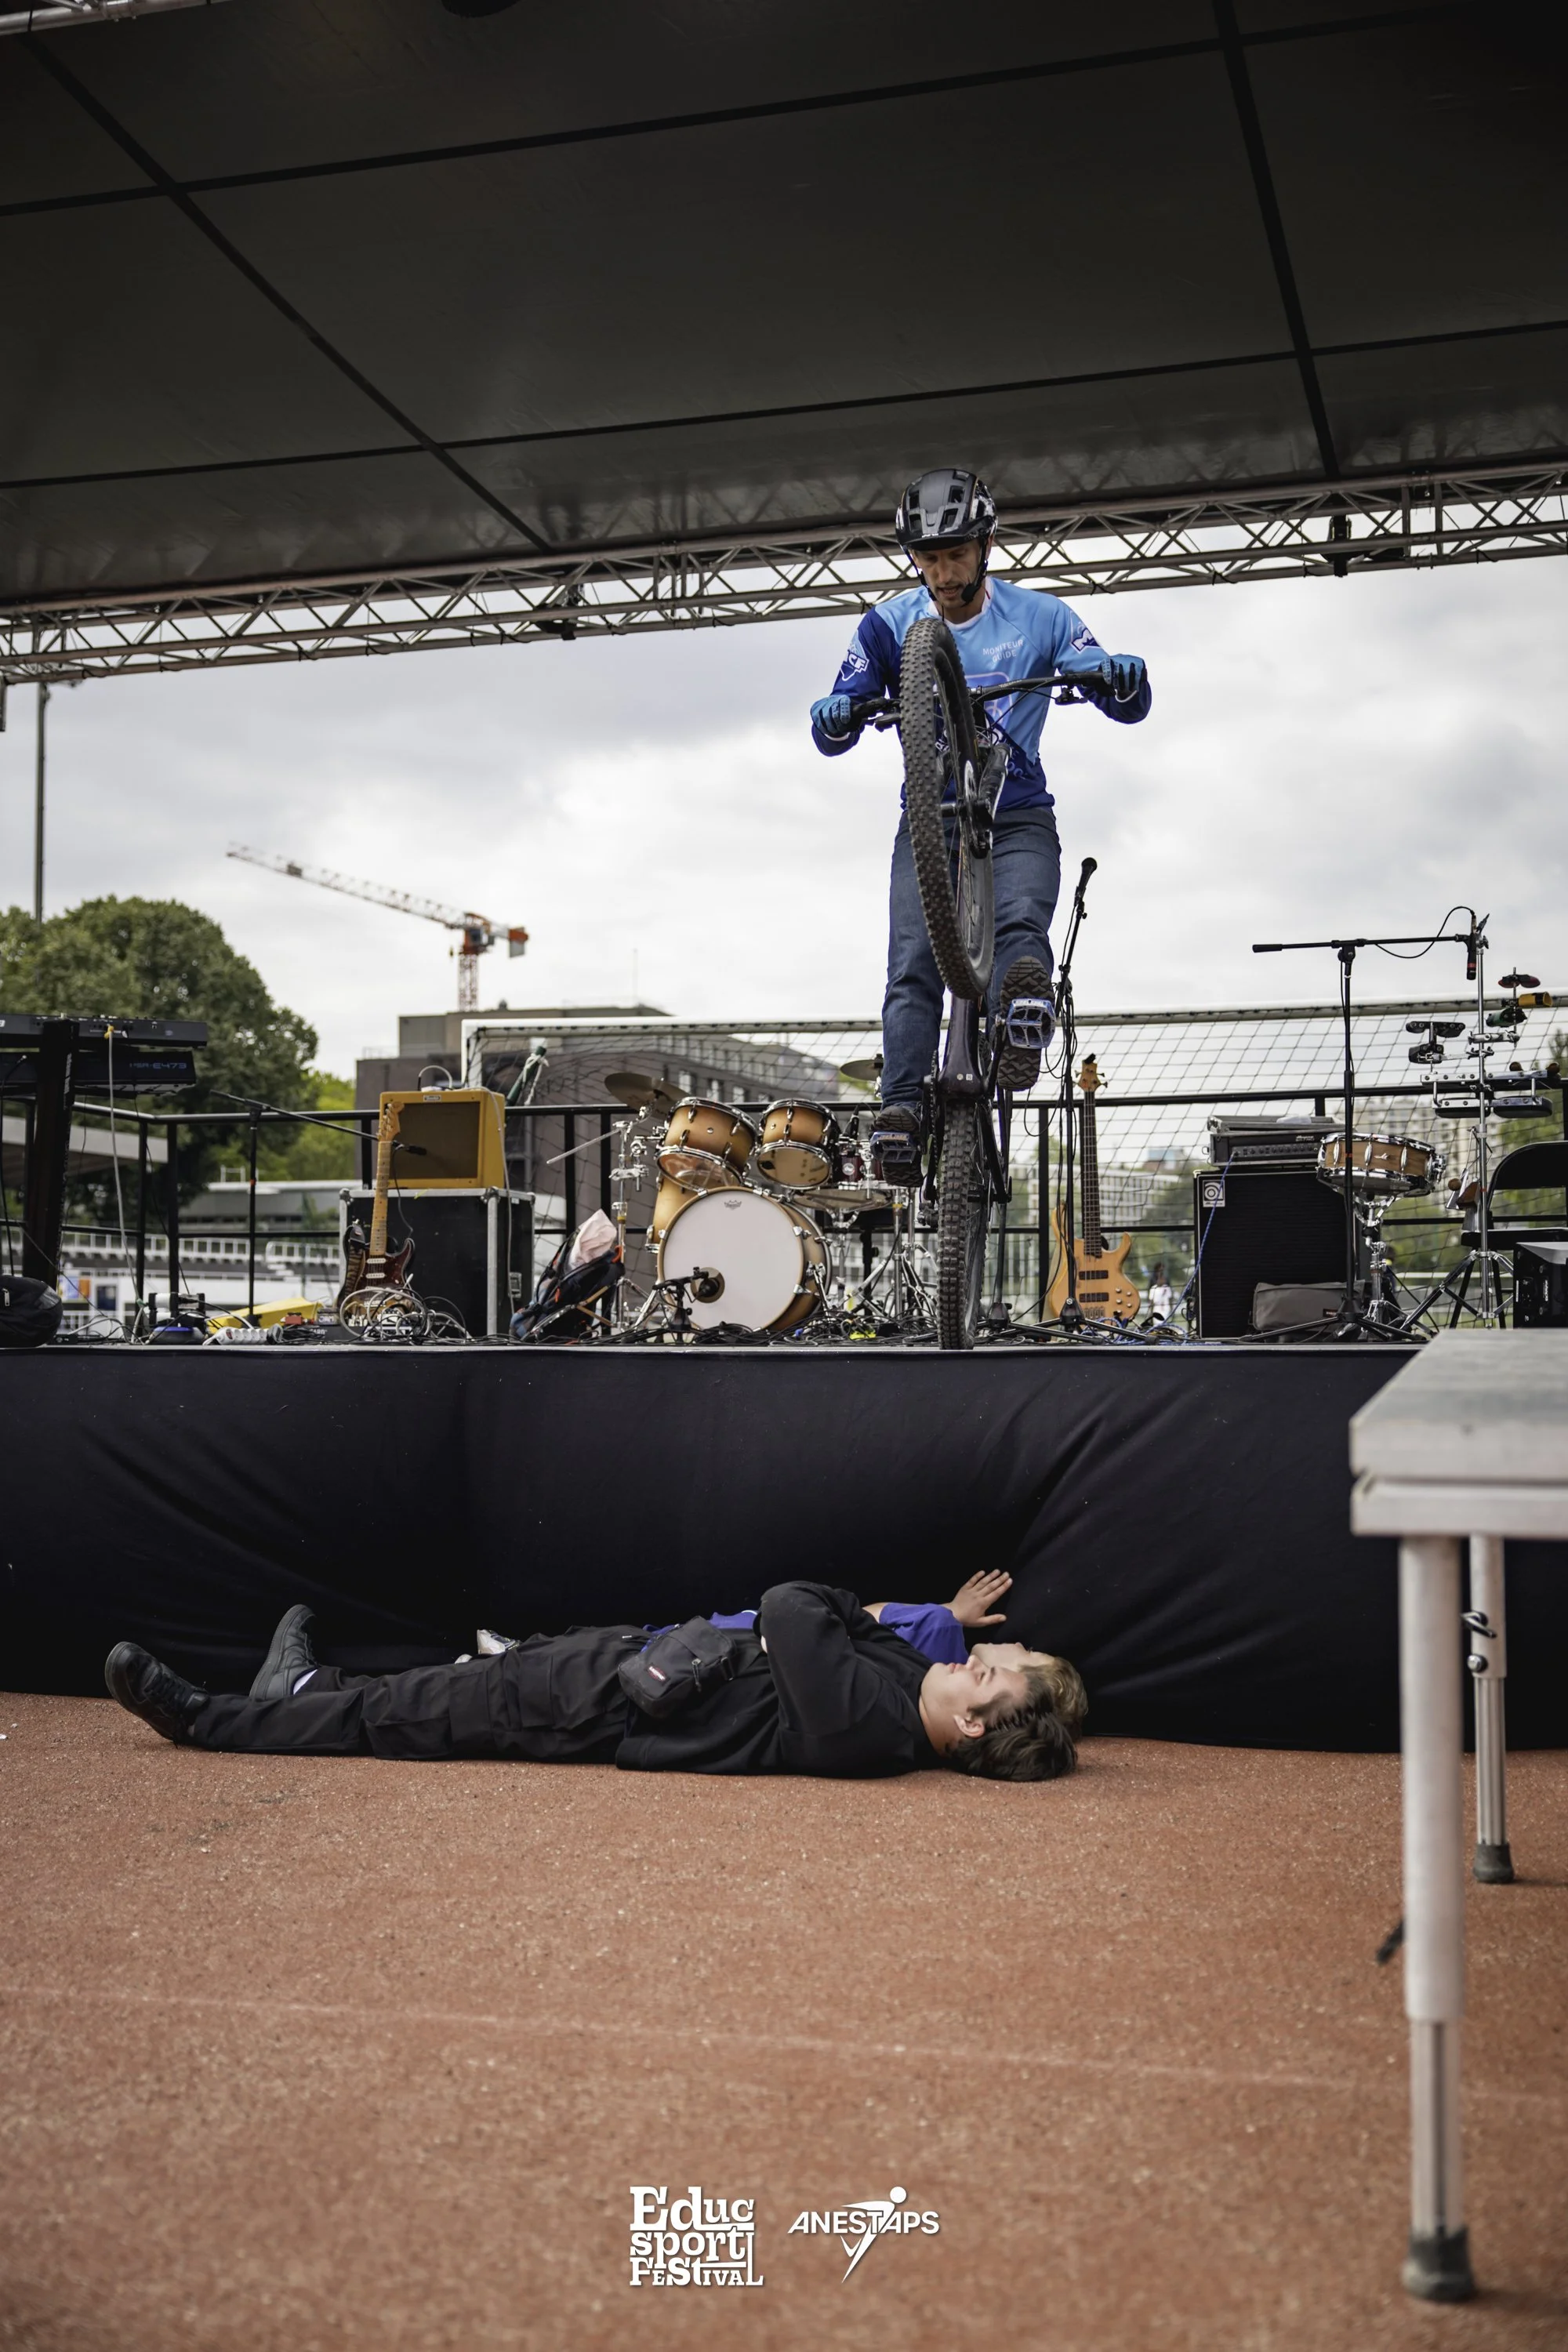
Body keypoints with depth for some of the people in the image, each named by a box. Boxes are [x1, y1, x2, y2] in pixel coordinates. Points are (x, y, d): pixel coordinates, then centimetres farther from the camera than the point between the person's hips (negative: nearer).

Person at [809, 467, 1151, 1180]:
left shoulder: (1039, 617, 0)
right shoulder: (889, 625, 2)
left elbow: (1127, 707, -3)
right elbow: (834, 736, -3)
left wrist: (1124, 678, -28)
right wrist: (834, 715, -28)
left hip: (1018, 819, 0)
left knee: (1020, 925, -30)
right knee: (914, 963, -18)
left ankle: (1015, 1042, -51)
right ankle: (902, 1111, -25)